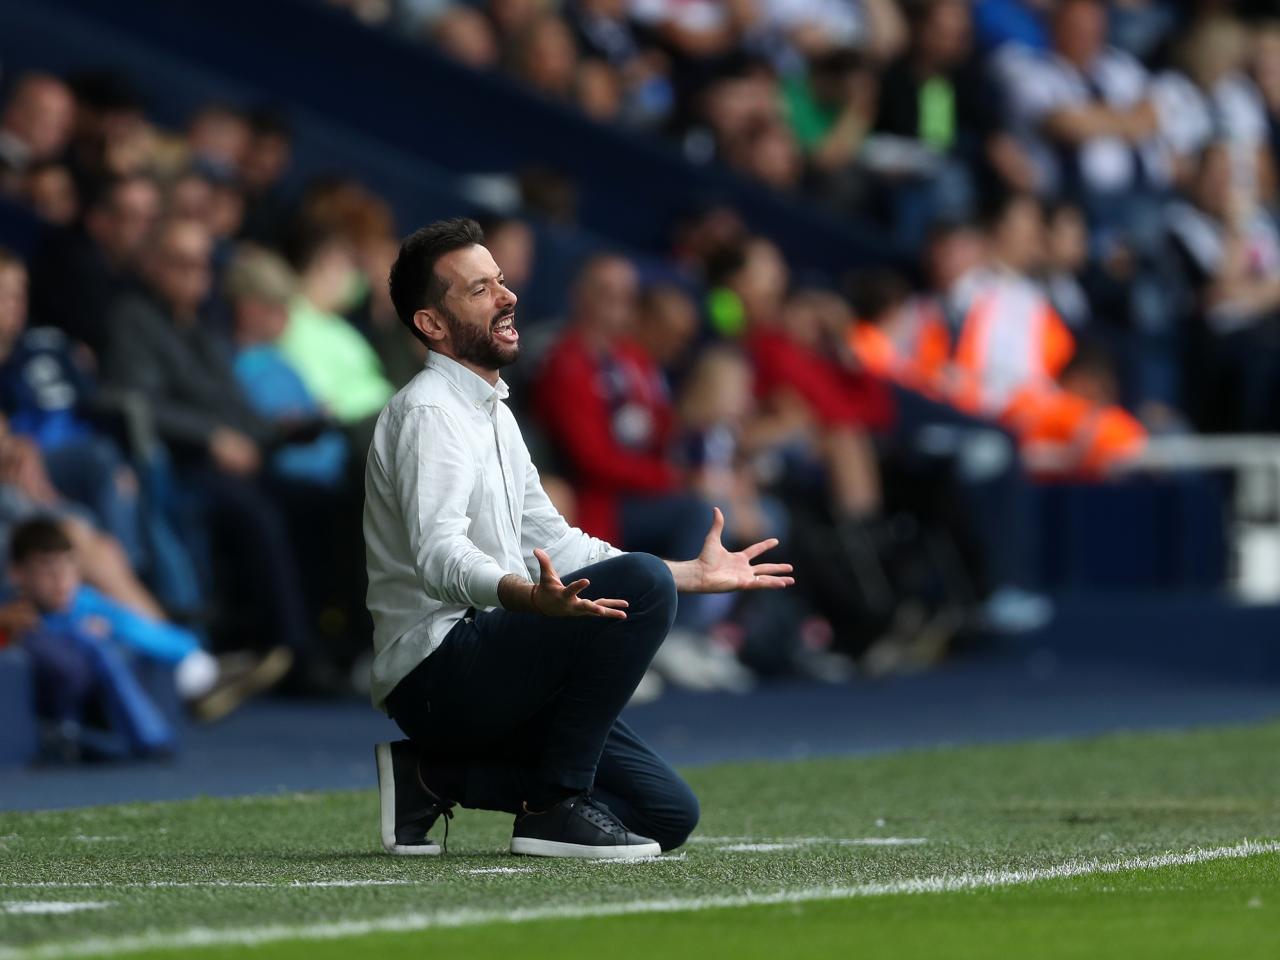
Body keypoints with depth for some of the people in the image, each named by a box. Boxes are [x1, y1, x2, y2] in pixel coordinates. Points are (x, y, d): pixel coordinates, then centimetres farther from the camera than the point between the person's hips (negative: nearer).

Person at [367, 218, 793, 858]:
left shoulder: (493, 413, 20)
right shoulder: (428, 411, -12)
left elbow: (554, 545, 25)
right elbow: (439, 555, -27)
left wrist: (694, 574, 24)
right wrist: (530, 596, -47)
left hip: (486, 672, 10)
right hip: (438, 667, -10)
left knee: (669, 813, 3)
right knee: (641, 583, -26)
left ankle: (434, 776, 8)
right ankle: (557, 805, -20)